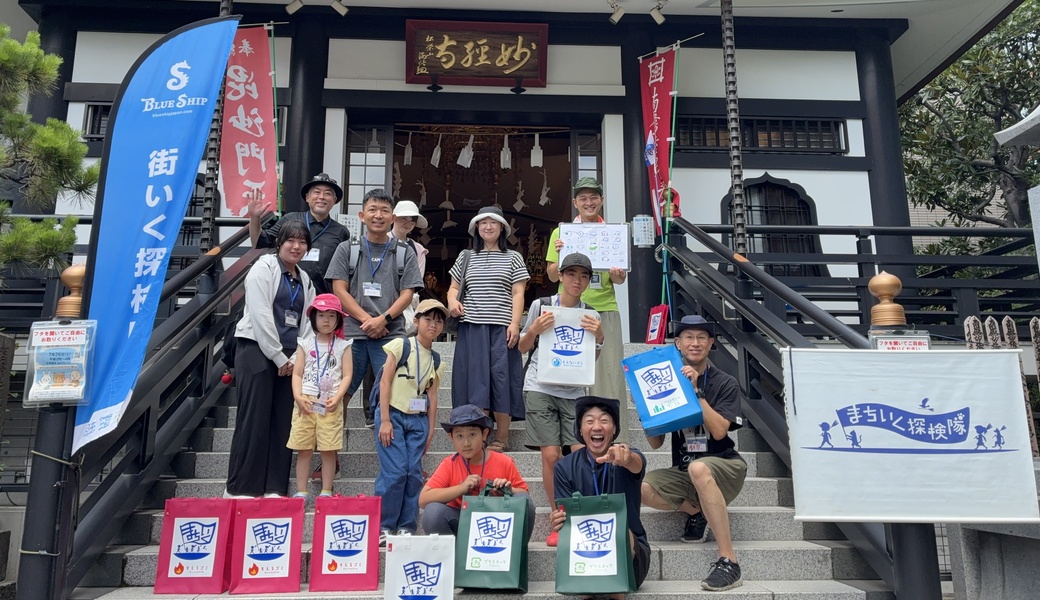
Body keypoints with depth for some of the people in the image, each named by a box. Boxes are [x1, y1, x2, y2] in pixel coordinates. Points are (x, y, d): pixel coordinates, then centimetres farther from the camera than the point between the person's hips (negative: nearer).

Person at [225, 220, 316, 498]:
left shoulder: (304, 279, 17)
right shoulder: (264, 267, -3)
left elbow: (307, 323, 14)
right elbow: (261, 315, -12)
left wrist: (296, 357, -1)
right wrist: (279, 357, -12)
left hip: (289, 358, 6)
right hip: (257, 350, -6)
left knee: (283, 420, 4)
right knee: (254, 418, -6)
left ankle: (274, 488, 9)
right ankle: (240, 488, 2)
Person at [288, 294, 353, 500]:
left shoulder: (343, 346, 6)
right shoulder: (305, 344, 10)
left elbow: (347, 375, 1)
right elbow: (297, 373, 6)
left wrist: (337, 398, -12)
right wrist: (298, 397, -9)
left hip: (331, 404, -1)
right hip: (306, 402, 1)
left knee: (328, 450, 0)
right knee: (303, 449, 3)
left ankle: (326, 492, 8)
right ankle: (301, 492, 11)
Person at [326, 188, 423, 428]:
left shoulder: (404, 254, 11)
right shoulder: (347, 249, 10)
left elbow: (407, 294, 4)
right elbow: (339, 290, 3)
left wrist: (382, 319, -12)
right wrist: (366, 319, -9)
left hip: (391, 334, 0)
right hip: (352, 332, 0)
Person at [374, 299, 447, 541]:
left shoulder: (437, 361, 10)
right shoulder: (401, 346, -4)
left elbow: (432, 396, 11)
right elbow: (385, 382, -7)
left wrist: (430, 430, 6)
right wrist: (385, 420, -12)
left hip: (418, 420, 5)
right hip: (394, 415, -4)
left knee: (414, 473, 2)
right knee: (395, 472, -10)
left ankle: (407, 527, 13)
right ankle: (384, 526, 4)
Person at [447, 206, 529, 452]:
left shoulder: (513, 257, 9)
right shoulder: (466, 257, 15)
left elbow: (518, 294, 3)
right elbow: (454, 287, 18)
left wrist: (515, 323, -9)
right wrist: (452, 300, -5)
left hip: (501, 327, -2)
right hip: (471, 326, 2)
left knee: (501, 376, -4)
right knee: (475, 377, -2)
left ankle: (502, 437, 2)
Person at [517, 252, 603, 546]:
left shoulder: (590, 315, 7)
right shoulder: (540, 305, 2)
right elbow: (523, 348, 9)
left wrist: (598, 335, -12)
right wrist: (534, 329, -11)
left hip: (573, 391, 2)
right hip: (540, 388, -1)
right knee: (551, 455, -5)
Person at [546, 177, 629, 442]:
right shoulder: (561, 232, 6)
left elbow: (620, 279, 11)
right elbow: (552, 276, 6)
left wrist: (618, 276, -13)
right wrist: (559, 256, -14)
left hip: (605, 310, 1)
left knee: (609, 373, -1)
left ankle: (615, 440, 6)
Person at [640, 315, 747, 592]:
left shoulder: (725, 384, -1)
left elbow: (718, 431, -17)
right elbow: (655, 443, 3)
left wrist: (695, 391, -20)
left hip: (723, 467, -3)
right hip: (683, 473, 3)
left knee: (698, 468, -39)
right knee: (641, 488, -25)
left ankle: (729, 560, -30)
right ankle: (697, 512, 4)